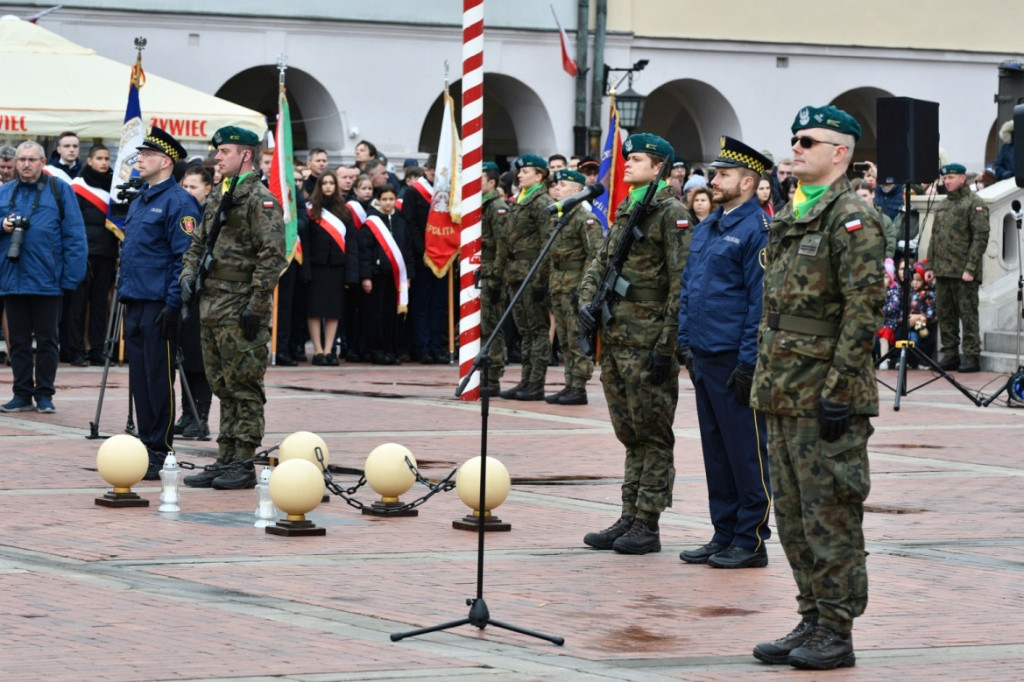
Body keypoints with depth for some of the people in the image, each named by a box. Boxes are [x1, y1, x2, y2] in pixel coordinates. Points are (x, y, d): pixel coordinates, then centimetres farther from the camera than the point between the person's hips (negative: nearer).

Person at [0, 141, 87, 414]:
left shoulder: (59, 191, 0)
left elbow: (74, 235, -4)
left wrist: (71, 276, -11)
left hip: (46, 281, -3)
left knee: (46, 340, 3)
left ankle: (44, 394, 10)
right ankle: (22, 394, 14)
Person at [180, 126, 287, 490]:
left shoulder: (261, 200, -10)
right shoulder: (217, 197, 17)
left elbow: (272, 256, -16)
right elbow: (199, 242, 25)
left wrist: (256, 307, -19)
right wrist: (188, 274, 5)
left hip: (240, 307, -9)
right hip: (211, 303, 9)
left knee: (243, 388, -5)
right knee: (223, 387, 12)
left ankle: (244, 465, -2)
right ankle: (226, 461, 16)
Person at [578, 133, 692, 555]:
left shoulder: (671, 213, -9)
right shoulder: (624, 212, 16)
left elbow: (681, 282, -14)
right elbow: (599, 264, 20)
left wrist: (666, 345, -17)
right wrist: (587, 302, -1)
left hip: (648, 341, -8)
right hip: (615, 338, 8)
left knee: (653, 436, -2)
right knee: (630, 436, 12)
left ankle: (647, 525, 1)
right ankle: (629, 520, 17)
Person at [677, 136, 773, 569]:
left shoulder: (757, 230, -12)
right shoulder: (706, 228, 15)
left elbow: (761, 302, -15)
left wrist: (748, 361, -17)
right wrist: (686, 343, 14)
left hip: (735, 362, -9)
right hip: (704, 358, 9)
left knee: (746, 452, -1)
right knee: (715, 451, 13)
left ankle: (750, 542, 5)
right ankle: (723, 536, 20)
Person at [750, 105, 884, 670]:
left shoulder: (852, 219, -11)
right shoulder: (790, 217, 17)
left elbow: (862, 311, -17)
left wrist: (839, 390, -20)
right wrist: (764, 380, 18)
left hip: (826, 397, -9)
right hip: (784, 394, 9)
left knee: (830, 517, -5)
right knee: (793, 517, 12)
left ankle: (836, 634, 0)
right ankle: (812, 622, 19)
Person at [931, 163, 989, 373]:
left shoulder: (974, 204, -6)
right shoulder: (945, 204, 19)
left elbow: (981, 238, -12)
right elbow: (935, 236, 23)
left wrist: (970, 268, -17)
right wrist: (930, 265, 16)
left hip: (963, 274, -8)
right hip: (943, 272, 8)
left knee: (968, 314, -5)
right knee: (945, 314, 9)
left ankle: (972, 356, -2)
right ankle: (950, 354, 16)